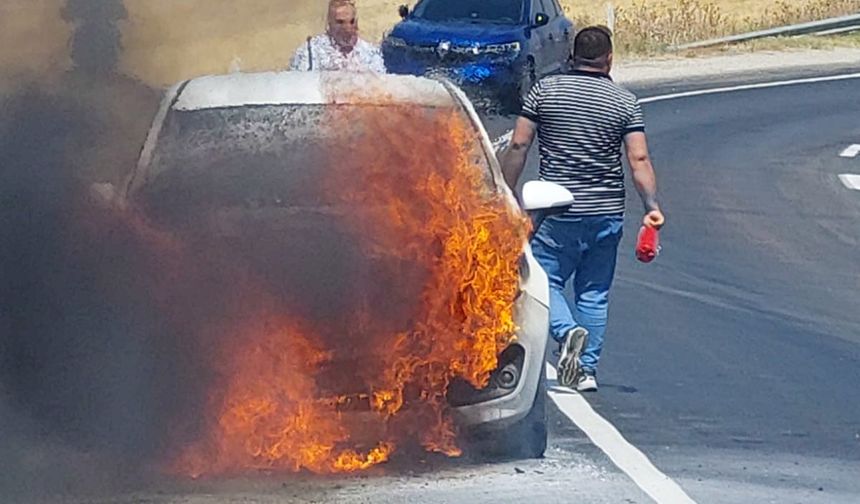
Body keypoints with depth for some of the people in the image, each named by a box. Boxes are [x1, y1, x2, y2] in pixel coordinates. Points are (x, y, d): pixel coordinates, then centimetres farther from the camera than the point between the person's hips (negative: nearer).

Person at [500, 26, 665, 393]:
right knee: (594, 294, 11)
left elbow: (518, 147, -3)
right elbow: (639, 160, -7)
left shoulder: (544, 91, -1)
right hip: (607, 212, 2)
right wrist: (652, 207, -6)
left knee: (544, 281, 7)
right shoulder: (625, 102, 1)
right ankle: (587, 369, 10)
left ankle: (568, 331, -20)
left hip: (559, 212, -2)